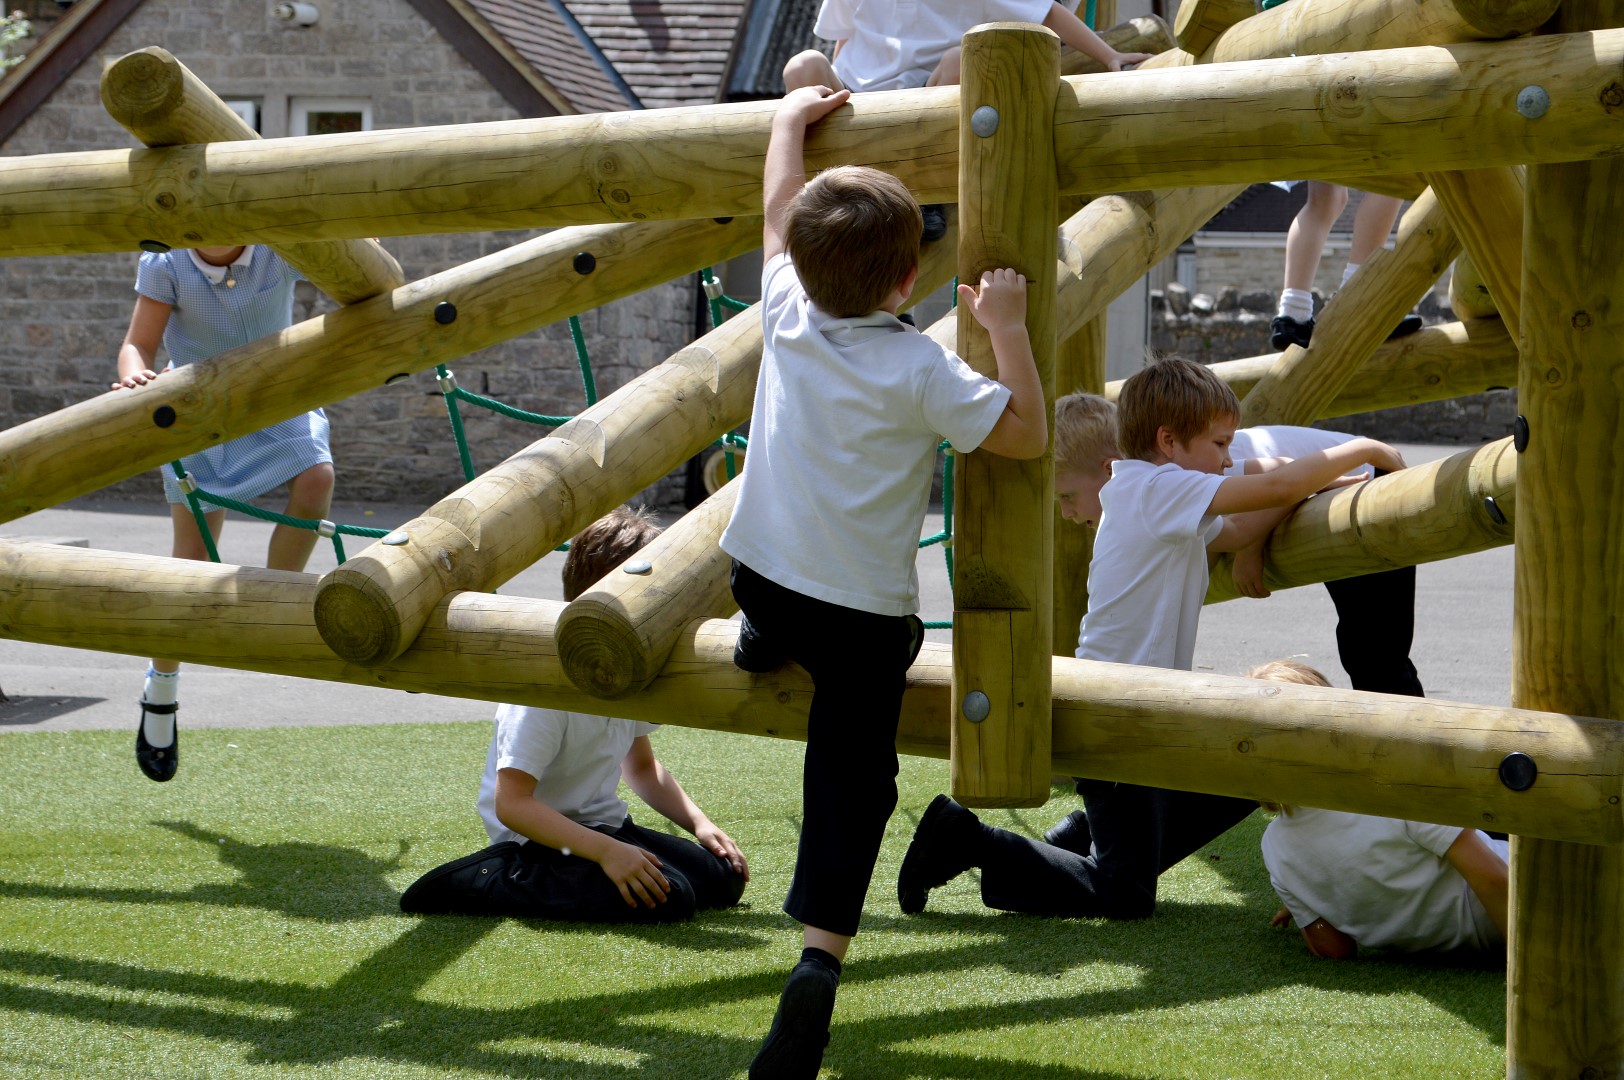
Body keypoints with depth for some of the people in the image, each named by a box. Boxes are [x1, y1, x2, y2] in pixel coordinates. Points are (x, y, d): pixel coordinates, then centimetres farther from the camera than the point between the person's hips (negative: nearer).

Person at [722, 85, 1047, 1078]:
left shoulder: (788, 320, -5)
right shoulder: (920, 370, -18)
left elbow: (778, 213, 12)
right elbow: (1028, 434, -14)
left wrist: (790, 122, 25)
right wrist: (1008, 327, -9)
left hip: (761, 576, 4)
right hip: (867, 611, -4)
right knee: (851, 782, -1)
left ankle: (764, 645, 66)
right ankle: (821, 958, -16)